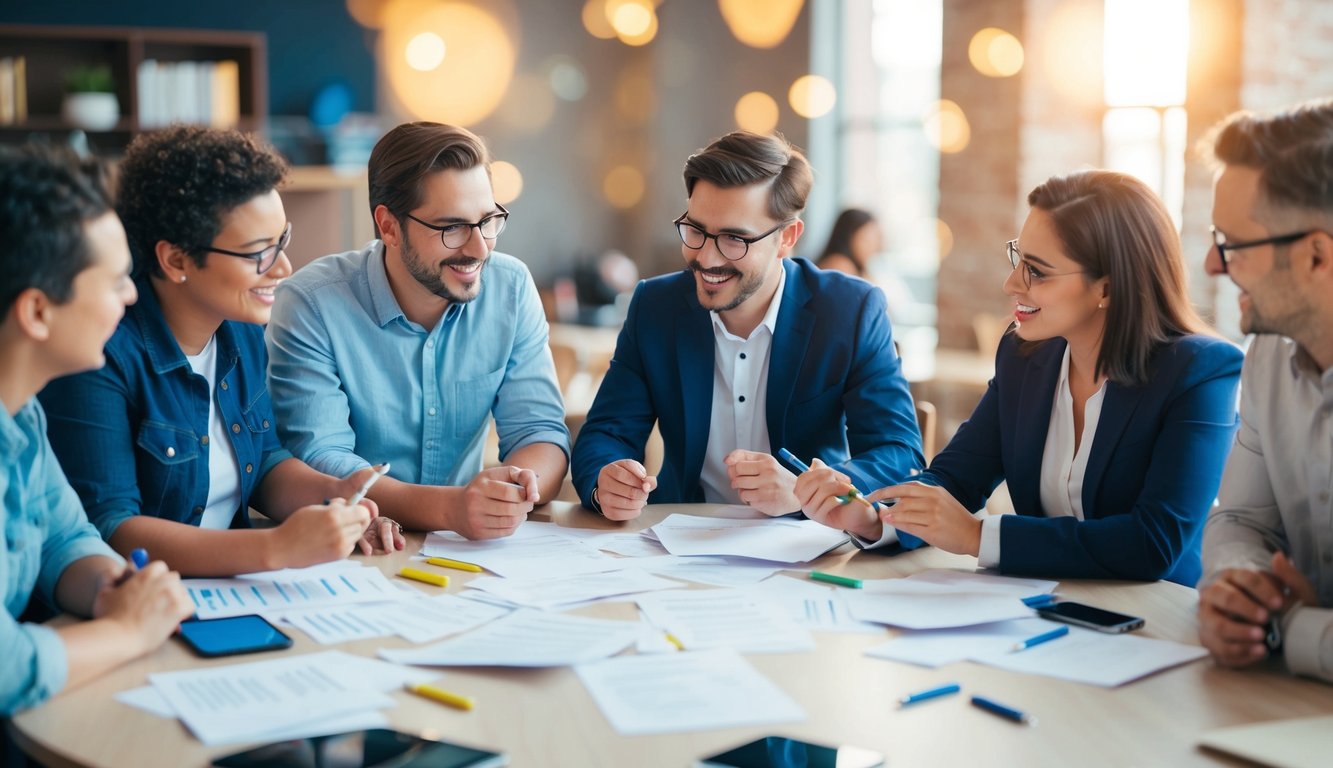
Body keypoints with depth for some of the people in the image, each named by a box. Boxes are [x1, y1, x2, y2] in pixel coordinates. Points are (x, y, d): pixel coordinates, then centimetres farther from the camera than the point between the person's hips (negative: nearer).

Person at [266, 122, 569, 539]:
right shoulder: (311, 305, -12)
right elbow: (318, 460, -18)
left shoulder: (511, 288, 0)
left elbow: (540, 430, -1)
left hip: (466, 552, 4)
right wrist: (448, 508, -33)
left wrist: (515, 493, -24)